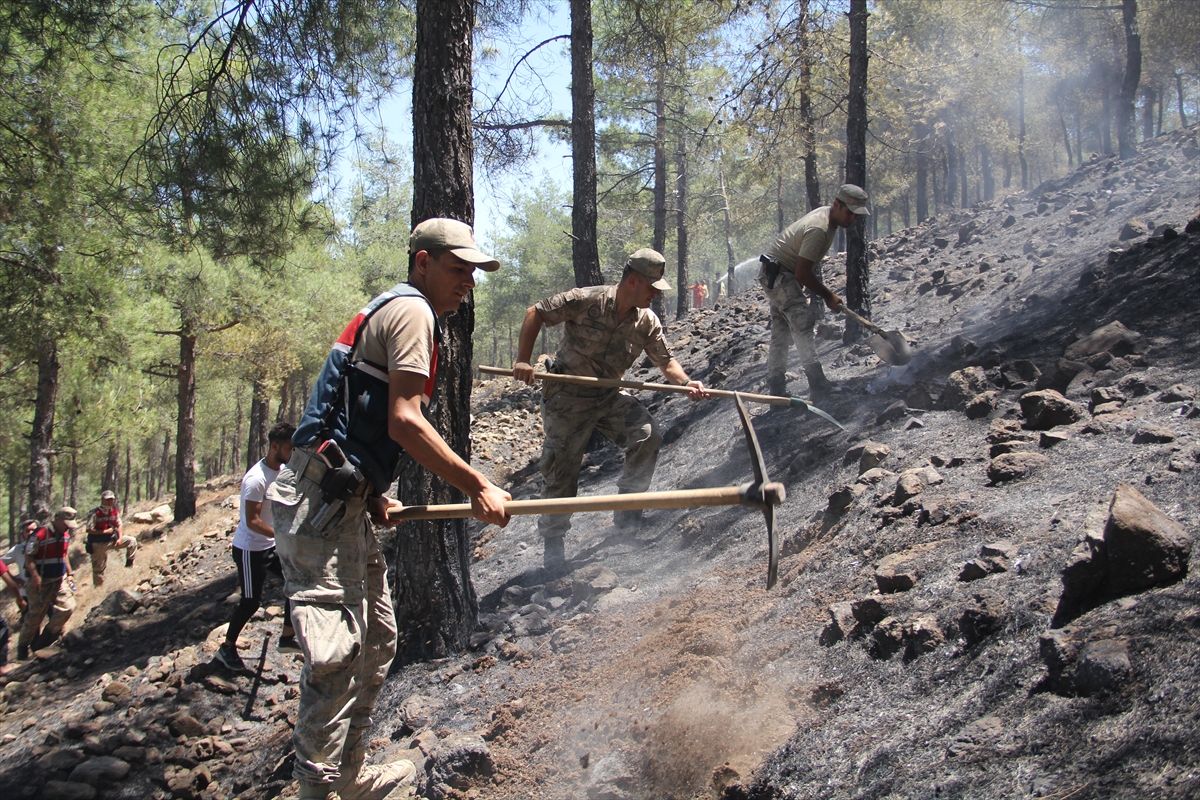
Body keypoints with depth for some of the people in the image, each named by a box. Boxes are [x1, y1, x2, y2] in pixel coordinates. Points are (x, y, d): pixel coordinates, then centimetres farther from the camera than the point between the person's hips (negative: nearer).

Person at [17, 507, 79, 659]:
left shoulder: (65, 535, 6)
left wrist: (69, 573, 13)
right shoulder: (40, 534, -17)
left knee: (68, 607, -10)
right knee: (35, 615, 2)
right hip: (42, 583, -6)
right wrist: (35, 575, -25)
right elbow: (29, 557, -15)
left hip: (60, 580, 6)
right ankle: (23, 647, 21)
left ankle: (47, 636, 11)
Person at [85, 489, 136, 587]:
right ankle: (98, 586, 19)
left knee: (132, 540, -8)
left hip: (112, 540, 5)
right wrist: (106, 531, -23)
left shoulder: (115, 511, 0)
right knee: (98, 568, 4)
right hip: (99, 544, -5)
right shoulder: (95, 513, -18)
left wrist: (120, 538, -7)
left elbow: (118, 525, 7)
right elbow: (89, 530, -20)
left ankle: (129, 562, 3)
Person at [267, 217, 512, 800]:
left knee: (376, 639, 17)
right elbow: (403, 422, -20)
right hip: (321, 496, -11)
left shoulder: (391, 311, 23)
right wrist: (478, 486, -16)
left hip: (344, 500, 11)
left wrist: (373, 494, 16)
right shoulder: (410, 310, -9)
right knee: (336, 651, -12)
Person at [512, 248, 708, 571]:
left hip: (610, 395, 4)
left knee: (647, 435, -17)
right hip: (568, 396, -4)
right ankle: (553, 541, 19)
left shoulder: (647, 322, -6)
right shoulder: (585, 301, -19)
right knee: (561, 469, 0)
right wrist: (523, 361, -18)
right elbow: (536, 314, -12)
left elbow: (666, 361, -1)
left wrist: (685, 382, -22)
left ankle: (626, 513, -1)